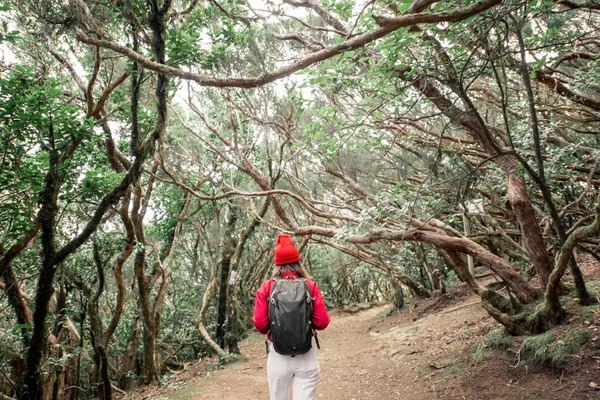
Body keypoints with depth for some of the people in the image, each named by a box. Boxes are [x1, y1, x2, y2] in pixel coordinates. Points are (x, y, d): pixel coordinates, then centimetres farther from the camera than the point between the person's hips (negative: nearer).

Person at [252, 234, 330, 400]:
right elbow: (322, 322, -7)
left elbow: (260, 323, -9)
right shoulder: (311, 286, -5)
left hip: (278, 355, 0)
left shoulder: (267, 287, -6)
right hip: (306, 355, 0)